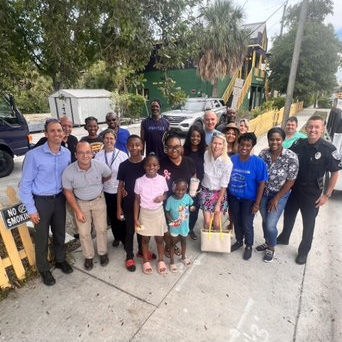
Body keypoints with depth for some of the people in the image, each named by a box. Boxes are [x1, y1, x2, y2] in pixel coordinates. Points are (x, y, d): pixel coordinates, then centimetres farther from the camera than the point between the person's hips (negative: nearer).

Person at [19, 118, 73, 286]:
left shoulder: (67, 153, -6)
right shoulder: (34, 155, -19)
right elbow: (25, 184, -12)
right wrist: (31, 209, -11)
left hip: (59, 199, 4)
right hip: (41, 201, -3)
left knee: (60, 232, 20)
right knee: (41, 237, 13)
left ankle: (60, 260, 45)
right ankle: (44, 269, 36)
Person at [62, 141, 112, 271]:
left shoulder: (100, 165, -24)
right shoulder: (68, 171, -26)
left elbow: (108, 176, 1)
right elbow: (68, 192, -12)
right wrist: (78, 211, -11)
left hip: (99, 200, 1)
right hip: (81, 203, 0)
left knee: (101, 229, 11)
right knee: (84, 233, 9)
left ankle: (103, 253, 36)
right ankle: (88, 256, 34)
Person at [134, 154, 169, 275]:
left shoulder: (162, 179, -10)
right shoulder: (139, 181, -13)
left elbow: (166, 194, 6)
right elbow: (137, 200, -5)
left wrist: (162, 197, -18)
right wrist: (136, 218, -6)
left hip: (158, 213, 1)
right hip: (144, 213, 0)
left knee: (159, 238, 14)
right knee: (145, 238, 15)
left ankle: (161, 260, 36)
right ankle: (146, 261, 37)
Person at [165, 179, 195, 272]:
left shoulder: (187, 197, -17)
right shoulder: (170, 200, -24)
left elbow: (191, 205, 3)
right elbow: (167, 212, -13)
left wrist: (192, 208, -17)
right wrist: (172, 220, -26)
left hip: (184, 225, 3)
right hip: (174, 226, -3)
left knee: (183, 241, 25)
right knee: (173, 243, 14)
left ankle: (184, 257, 52)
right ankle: (172, 262, 35)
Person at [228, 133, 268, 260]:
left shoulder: (258, 163, -18)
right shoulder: (232, 160, -10)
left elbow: (262, 184, -13)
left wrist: (257, 203, -13)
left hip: (249, 199, -3)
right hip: (233, 197, 3)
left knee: (247, 224, 8)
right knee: (236, 221, 19)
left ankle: (249, 246, 35)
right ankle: (239, 241, 44)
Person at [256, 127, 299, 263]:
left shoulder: (291, 157, -19)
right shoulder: (263, 154, -9)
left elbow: (291, 181, -14)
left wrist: (276, 198, -11)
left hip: (280, 195, -3)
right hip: (264, 193, 4)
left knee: (270, 225, -5)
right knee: (265, 221, 17)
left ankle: (271, 248, 25)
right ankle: (267, 242, 44)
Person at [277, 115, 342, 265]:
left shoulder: (329, 149, -16)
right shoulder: (298, 144, -7)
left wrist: (327, 195, -11)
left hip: (312, 193, -3)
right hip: (293, 188, 3)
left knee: (308, 223, 13)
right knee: (288, 216, 20)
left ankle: (303, 251, 32)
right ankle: (283, 238, 45)